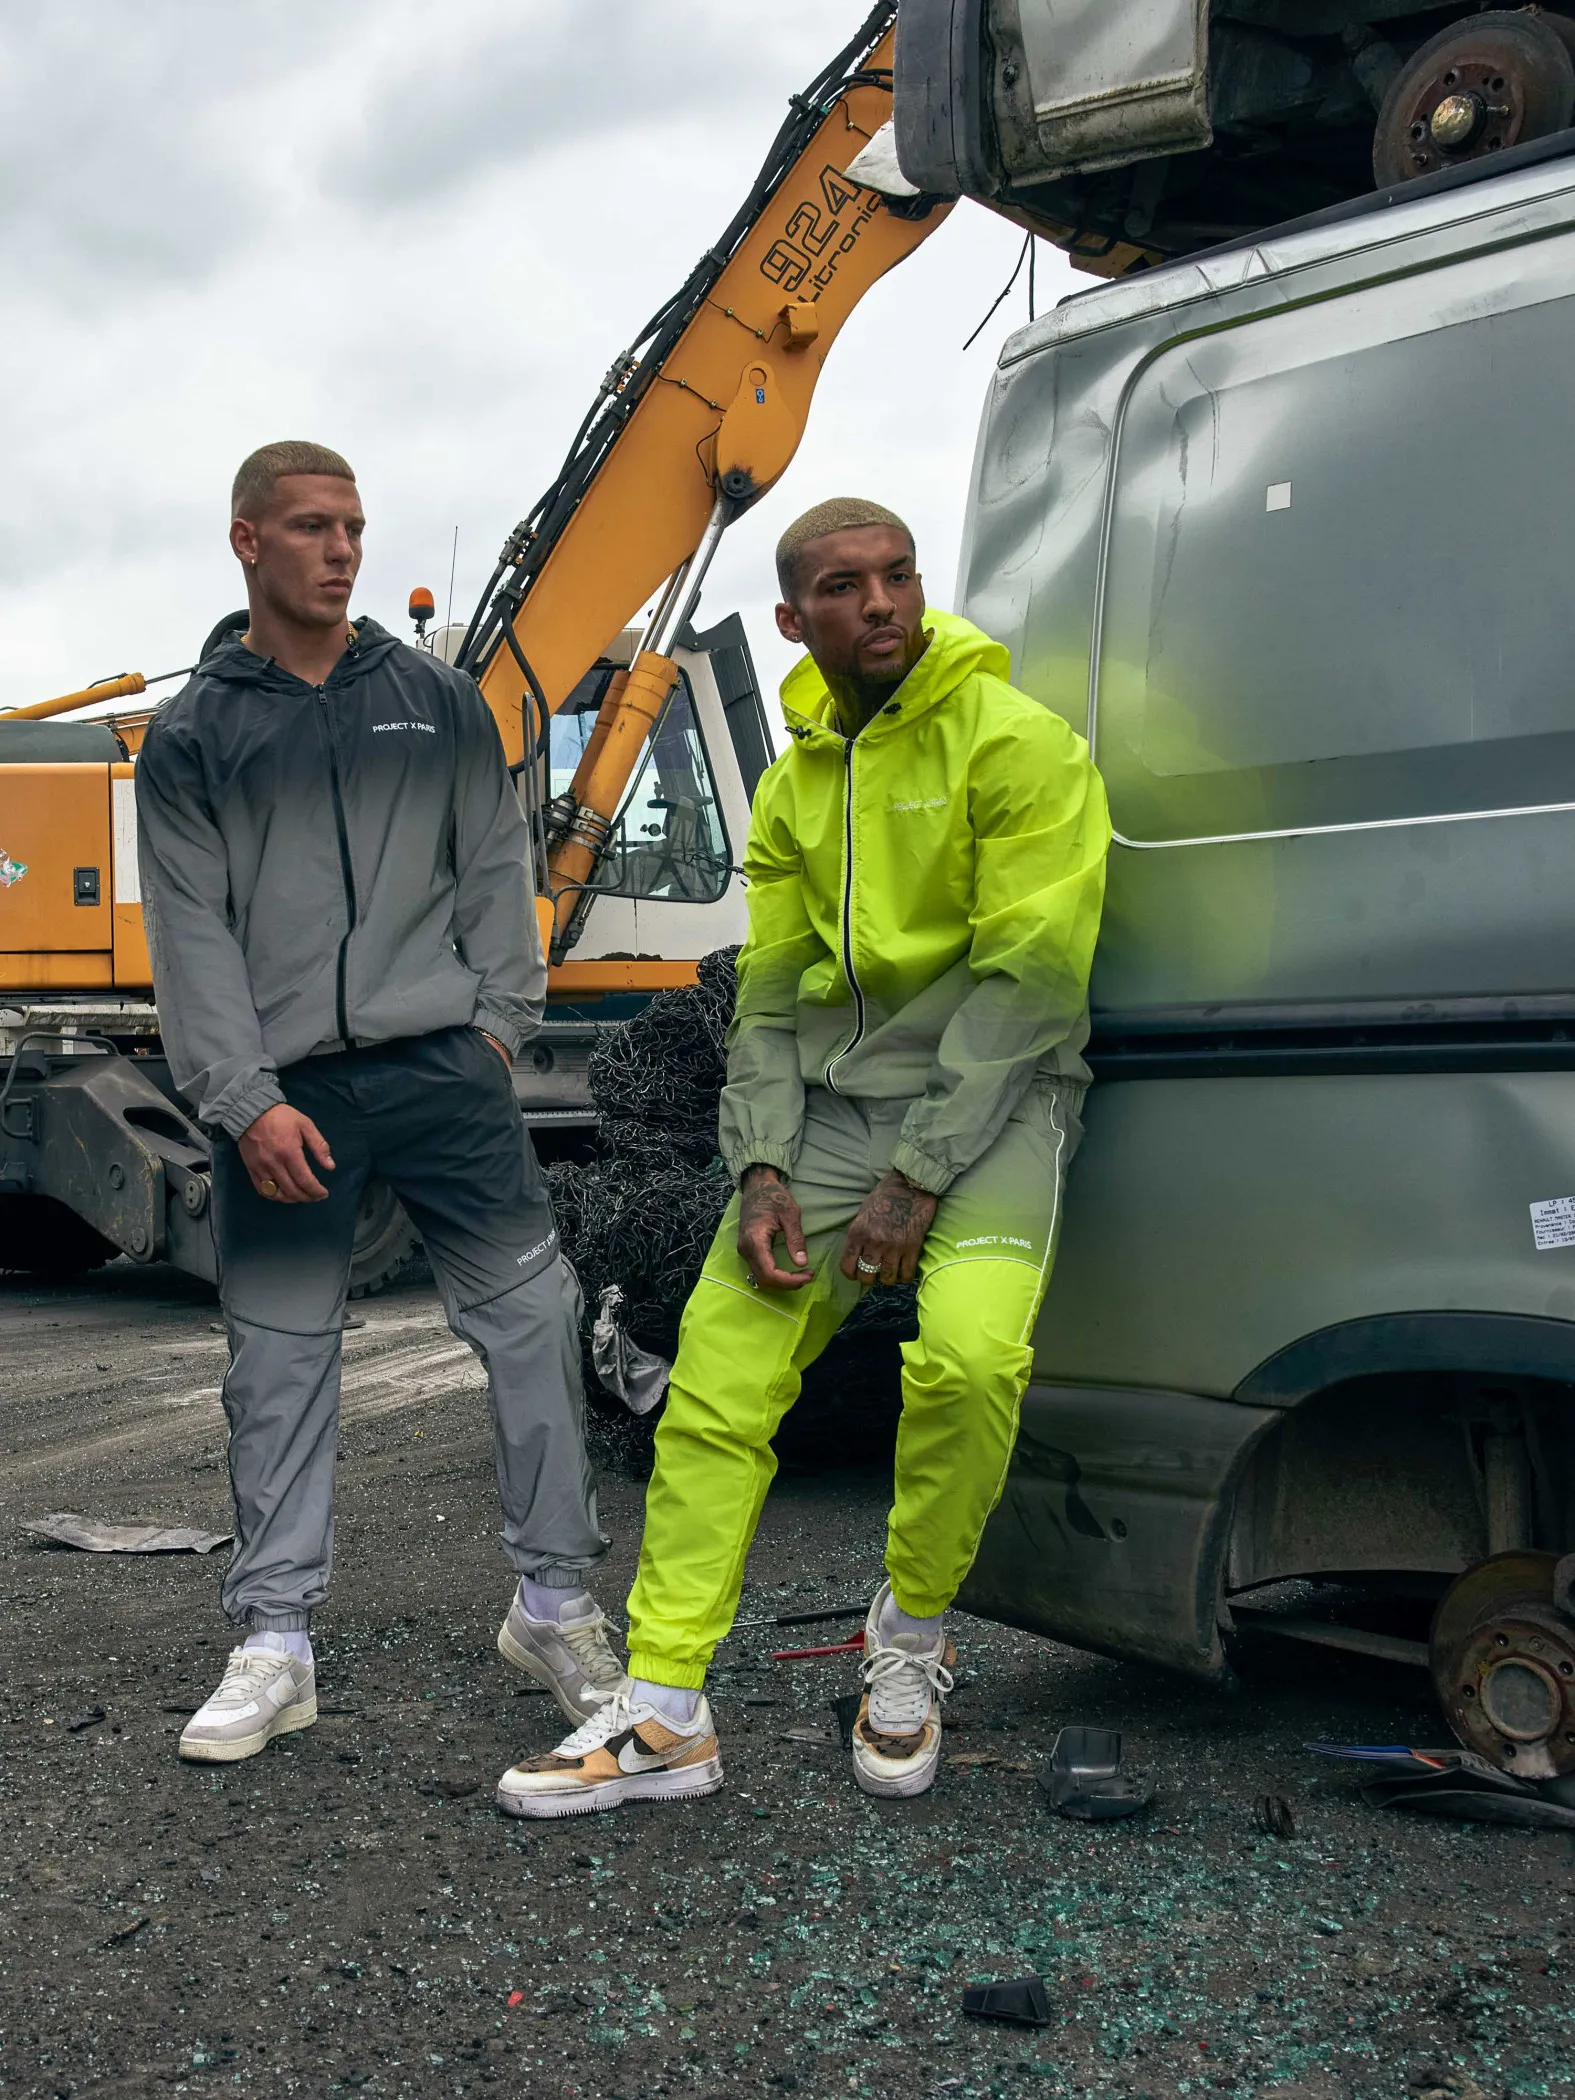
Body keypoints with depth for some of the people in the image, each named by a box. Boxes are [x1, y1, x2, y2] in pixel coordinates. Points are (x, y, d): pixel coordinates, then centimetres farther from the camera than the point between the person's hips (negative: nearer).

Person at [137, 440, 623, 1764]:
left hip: (442, 1065, 1)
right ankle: (276, 1644, 14)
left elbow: (498, 869, 13)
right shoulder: (191, 737, 8)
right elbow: (191, 932, 2)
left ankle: (555, 1606, 12)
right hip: (282, 1094, 0)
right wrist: (245, 1097, -8)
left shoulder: (439, 701, 13)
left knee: (532, 1319, -2)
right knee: (280, 1367, 4)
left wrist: (500, 1018, 1)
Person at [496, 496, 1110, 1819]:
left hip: (989, 1095, -5)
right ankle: (664, 1718, 2)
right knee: (717, 1375, -6)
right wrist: (763, 1173, -3)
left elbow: (1028, 982, -12)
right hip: (831, 1097, 6)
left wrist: (918, 1180, -17)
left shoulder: (1013, 740, -6)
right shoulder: (794, 785, 14)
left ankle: (911, 1634, -1)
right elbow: (771, 999, 13)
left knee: (970, 1352, -30)